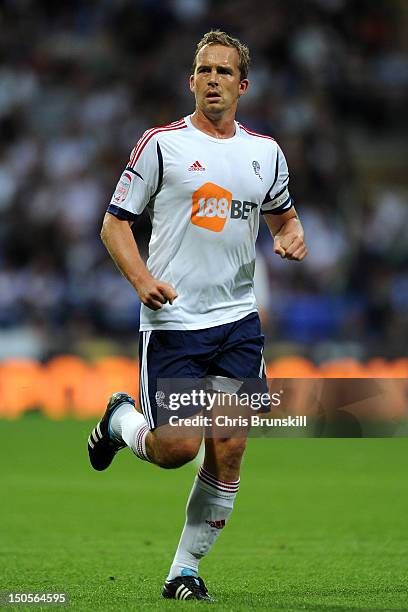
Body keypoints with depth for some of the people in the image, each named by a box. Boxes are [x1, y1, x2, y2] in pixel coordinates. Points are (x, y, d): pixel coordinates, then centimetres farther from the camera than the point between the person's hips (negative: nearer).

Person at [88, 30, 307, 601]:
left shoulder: (265, 151, 9)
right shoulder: (162, 143, -3)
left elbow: (284, 212, 26)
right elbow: (115, 222, 0)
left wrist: (290, 235, 1)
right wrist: (143, 280, -17)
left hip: (238, 319, 4)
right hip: (173, 321, -4)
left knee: (228, 452, -3)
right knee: (179, 447, -11)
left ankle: (185, 570, 10)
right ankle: (120, 420, 24)